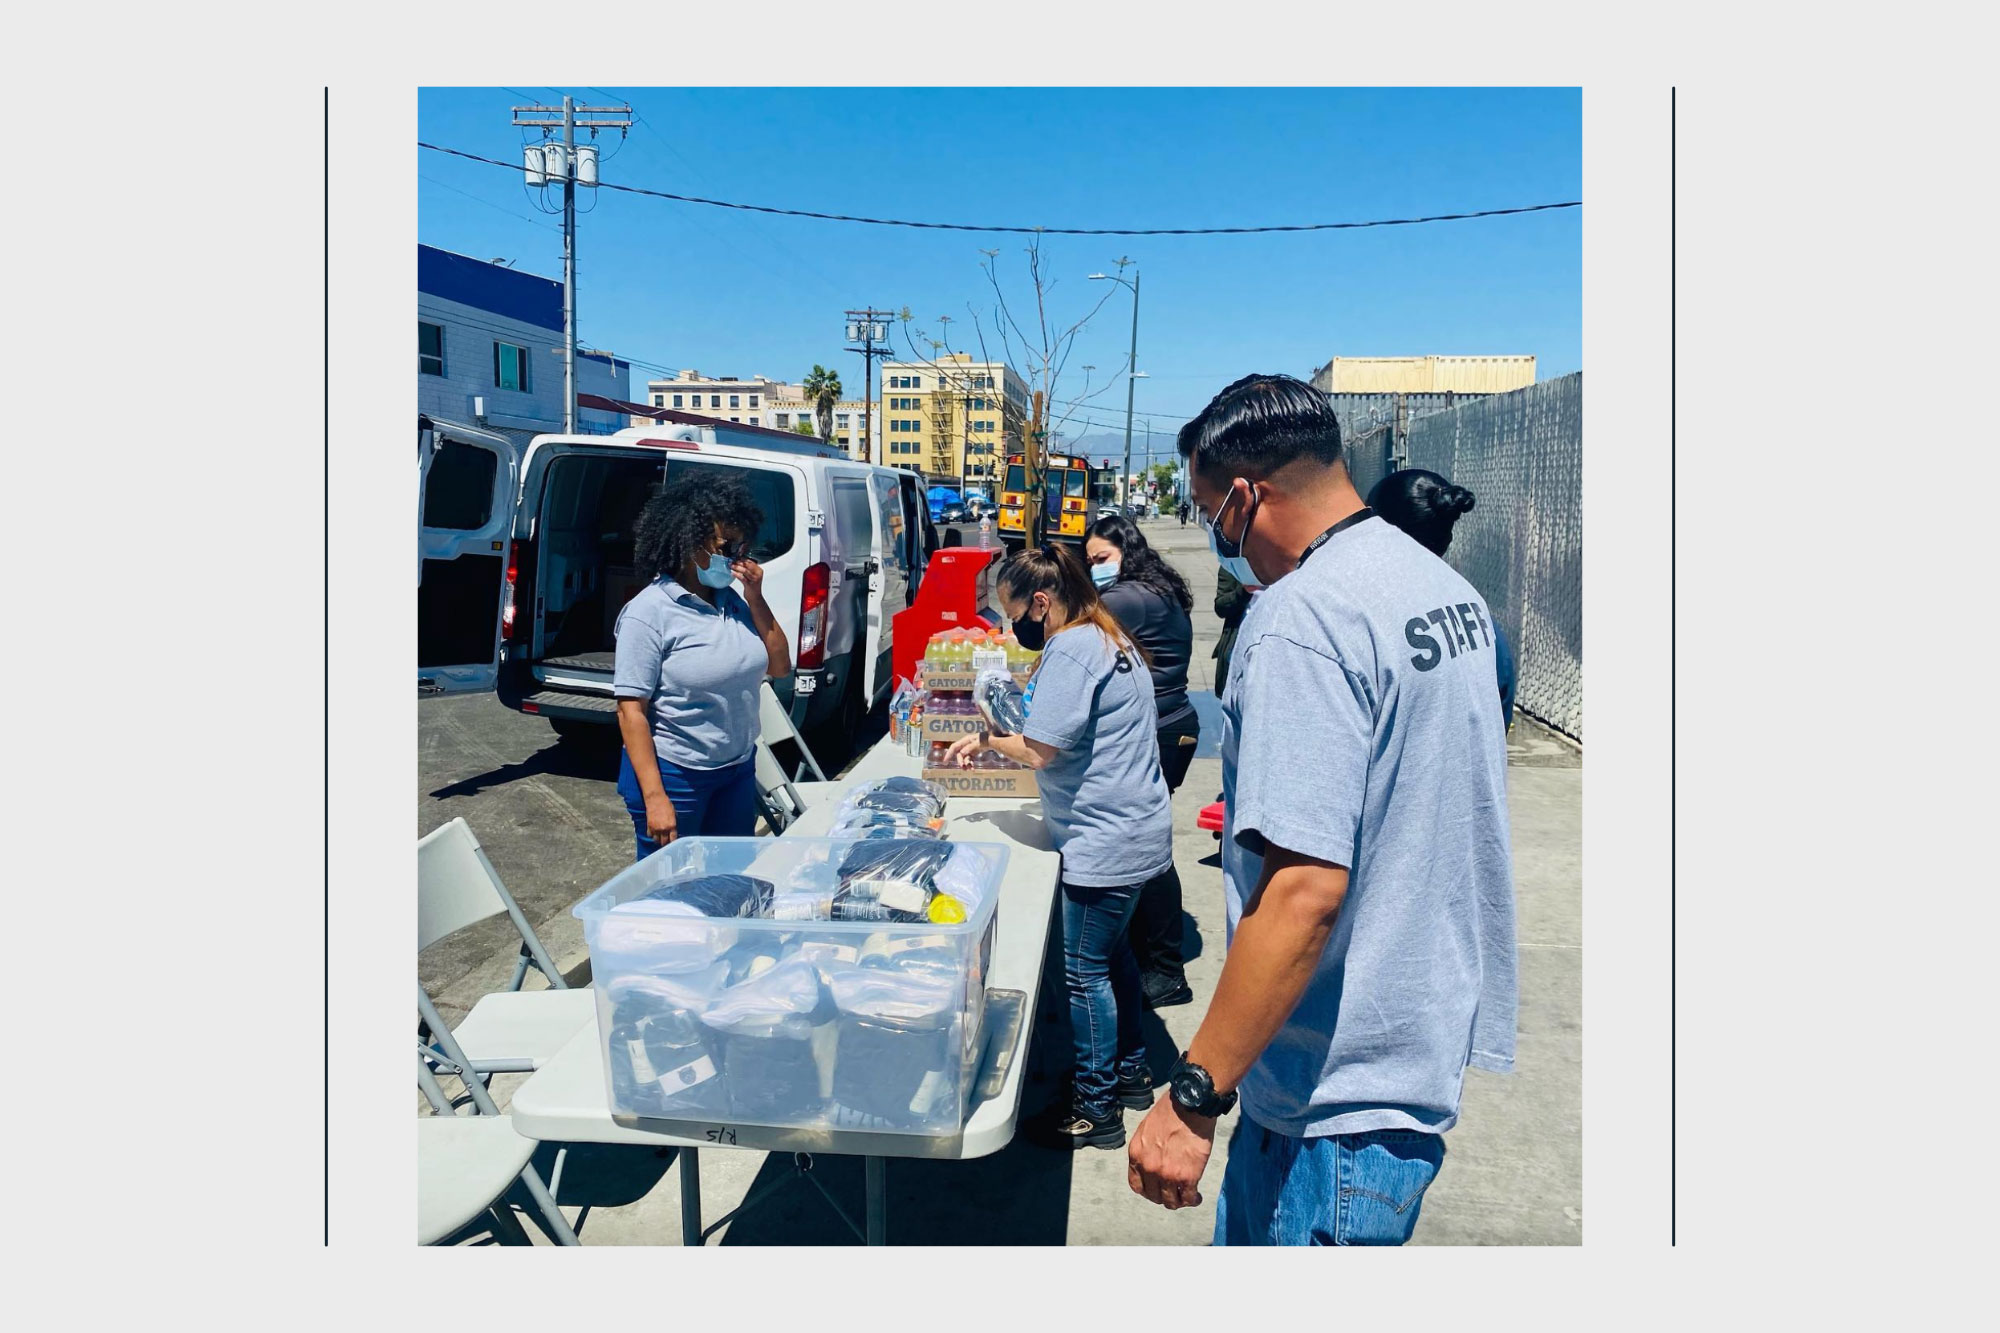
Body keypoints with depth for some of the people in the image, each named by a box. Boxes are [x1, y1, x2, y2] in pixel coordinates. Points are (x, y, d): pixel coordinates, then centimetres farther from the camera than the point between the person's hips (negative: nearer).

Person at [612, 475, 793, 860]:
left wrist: (755, 598, -6)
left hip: (739, 770, 6)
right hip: (674, 775, -6)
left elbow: (779, 666, 7)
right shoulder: (649, 612, -15)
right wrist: (654, 798, -20)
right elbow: (630, 710, -16)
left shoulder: (733, 601, 2)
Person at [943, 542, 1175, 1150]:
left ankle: (1096, 1108, 14)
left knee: (1085, 971, 1)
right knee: (1113, 953, 23)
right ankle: (1131, 1070, 38)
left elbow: (1041, 751, -22)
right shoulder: (1111, 640, 13)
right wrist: (999, 741, 10)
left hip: (1105, 842, -11)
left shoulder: (1070, 650, -19)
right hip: (1137, 832, 11)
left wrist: (986, 739, -4)